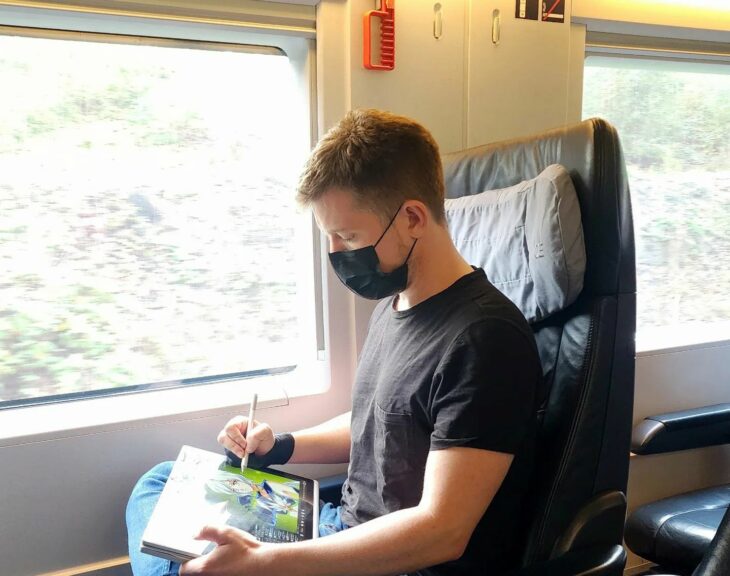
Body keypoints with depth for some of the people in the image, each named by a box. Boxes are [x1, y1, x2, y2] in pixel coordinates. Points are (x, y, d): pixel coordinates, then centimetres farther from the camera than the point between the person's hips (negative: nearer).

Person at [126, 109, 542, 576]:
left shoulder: (483, 340, -25)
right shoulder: (394, 303, 4)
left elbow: (441, 531, -27)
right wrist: (281, 446, 3)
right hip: (348, 528, 9)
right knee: (162, 484, 14)